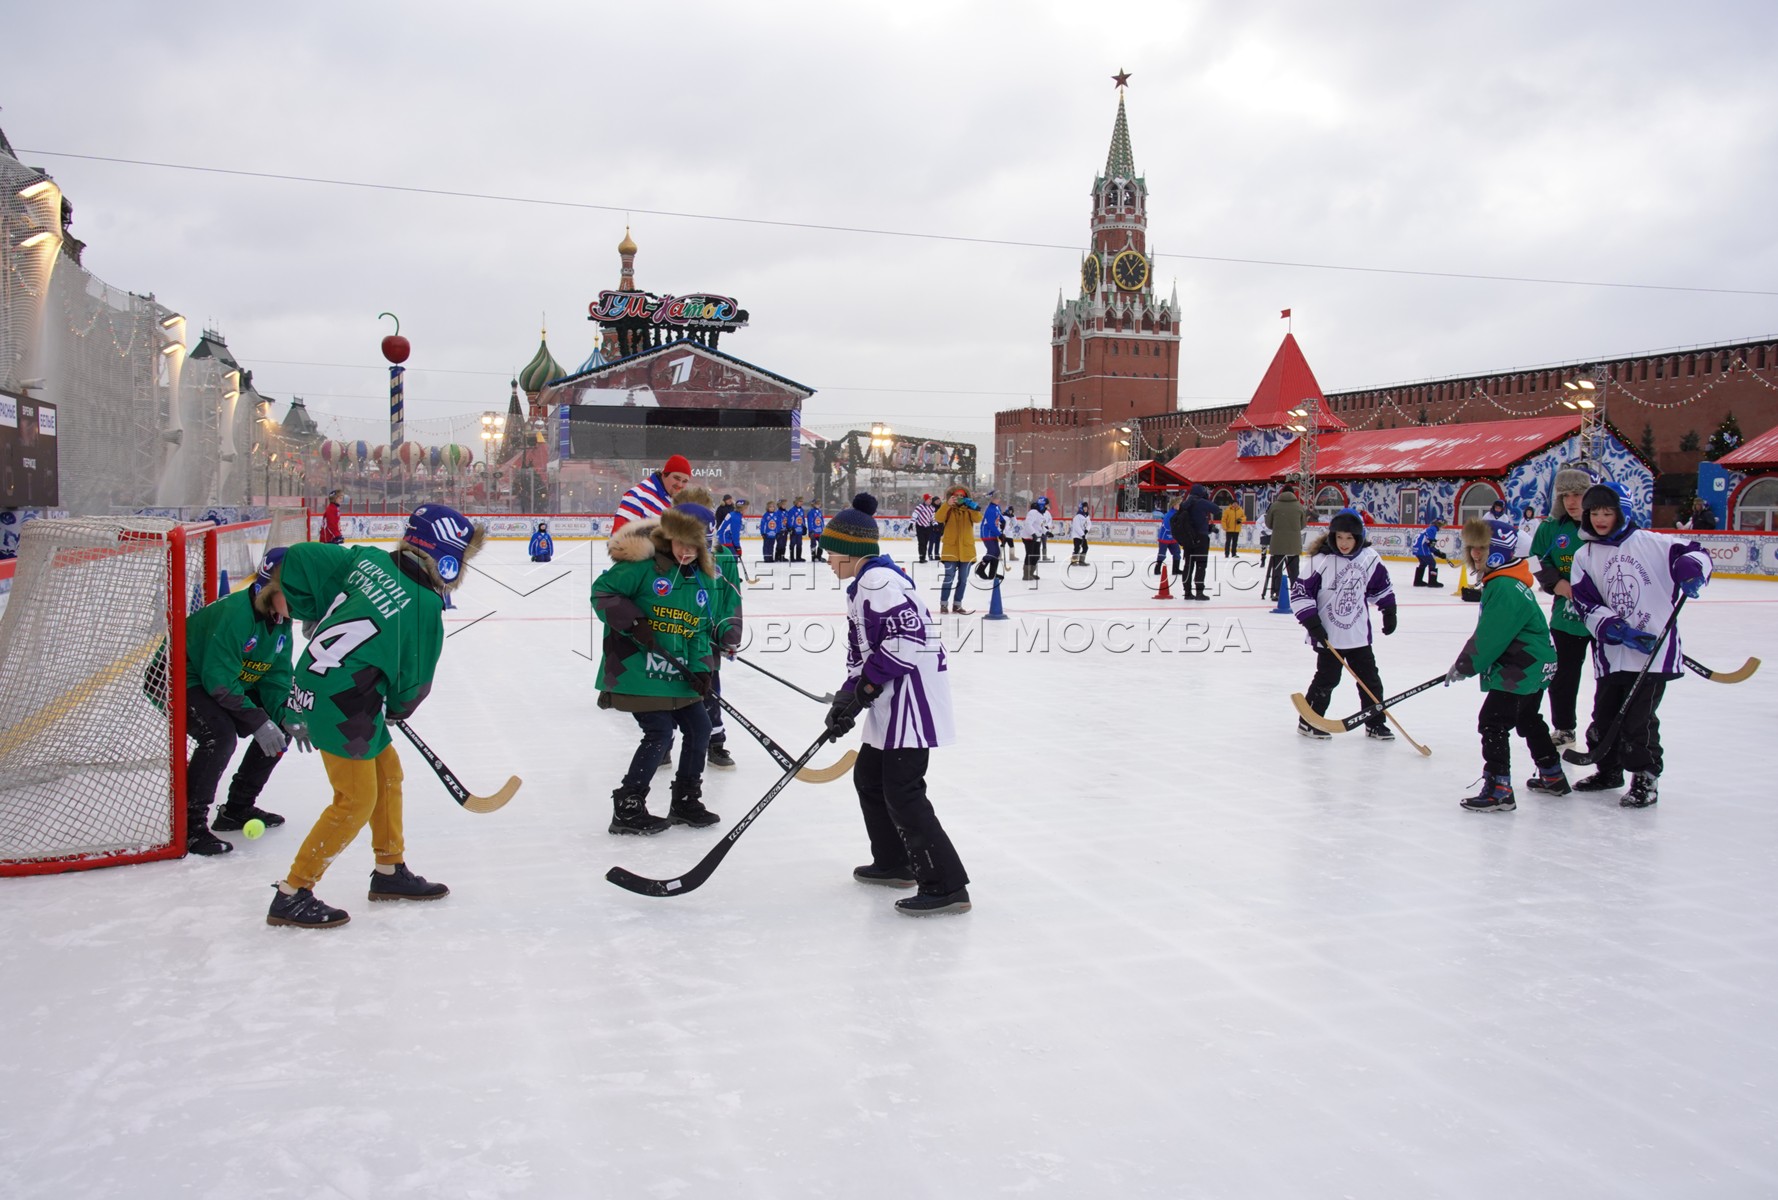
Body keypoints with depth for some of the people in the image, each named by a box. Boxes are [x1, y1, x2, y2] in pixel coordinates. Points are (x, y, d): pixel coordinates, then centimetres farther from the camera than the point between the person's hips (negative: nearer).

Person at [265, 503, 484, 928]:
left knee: (388, 772, 21)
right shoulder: (424, 607, -16)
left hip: (314, 682, 9)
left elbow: (300, 559, 4)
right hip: (341, 705, -9)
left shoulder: (368, 560, -1)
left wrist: (319, 615, 17)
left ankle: (390, 870, 35)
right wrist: (397, 709, 14)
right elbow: (412, 685, -7)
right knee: (356, 801, 0)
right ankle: (293, 894, 7)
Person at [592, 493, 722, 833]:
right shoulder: (642, 563, -13)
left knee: (699, 728, 9)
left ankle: (685, 802, 27)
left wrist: (701, 668, -1)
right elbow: (602, 592, -12)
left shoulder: (703, 578, 9)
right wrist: (632, 622, -23)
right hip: (637, 670, -7)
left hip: (678, 673, 8)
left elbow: (701, 630, 12)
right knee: (660, 733, -11)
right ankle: (627, 809, 3)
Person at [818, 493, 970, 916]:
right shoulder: (863, 585, 18)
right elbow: (862, 653, 20)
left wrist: (865, 685, -18)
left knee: (902, 793, -10)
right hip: (893, 701, 11)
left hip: (913, 696, -11)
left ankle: (945, 886, -8)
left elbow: (909, 636, -25)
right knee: (869, 777, 20)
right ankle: (894, 863, 33)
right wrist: (848, 698, 10)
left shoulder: (877, 580, -16)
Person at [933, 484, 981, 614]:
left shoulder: (968, 510, 6)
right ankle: (943, 604, 2)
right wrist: (947, 504, -29)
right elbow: (938, 518, -18)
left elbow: (977, 519, -12)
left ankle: (957, 604, 19)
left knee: (963, 579, 9)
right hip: (950, 549, -3)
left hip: (966, 550, 3)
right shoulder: (948, 509, 1)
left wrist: (973, 507, -30)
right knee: (949, 578, -6)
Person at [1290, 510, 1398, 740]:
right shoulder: (1321, 559, -16)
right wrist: (1312, 623, -15)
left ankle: (1375, 723, 22)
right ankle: (1308, 722, 14)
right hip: (1328, 635, -4)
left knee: (1369, 678, 9)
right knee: (1327, 679, 0)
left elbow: (1381, 586, 15)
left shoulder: (1369, 558, -2)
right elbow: (1300, 592, -13)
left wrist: (1389, 612, 13)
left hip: (1358, 633, 4)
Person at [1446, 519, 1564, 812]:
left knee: (1493, 723, -12)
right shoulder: (1510, 581, 11)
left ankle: (1498, 790, -13)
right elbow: (1492, 632, 17)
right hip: (1536, 667, 11)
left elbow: (1488, 637, -23)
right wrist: (1466, 664, 17)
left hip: (1520, 671, -11)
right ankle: (1552, 776, 42)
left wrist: (1463, 666, -13)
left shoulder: (1503, 587, -23)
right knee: (1529, 720, 26)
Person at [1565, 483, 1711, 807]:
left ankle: (1646, 778, 9)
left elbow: (1696, 553, -2)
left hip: (1655, 648, -4)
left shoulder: (1649, 543, -2)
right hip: (1611, 651, 4)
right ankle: (1608, 770, 33)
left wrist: (1691, 568, -26)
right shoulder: (1585, 555, 6)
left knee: (1637, 717, -7)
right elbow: (1586, 605, -1)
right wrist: (1618, 630, -14)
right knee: (1605, 713, 12)